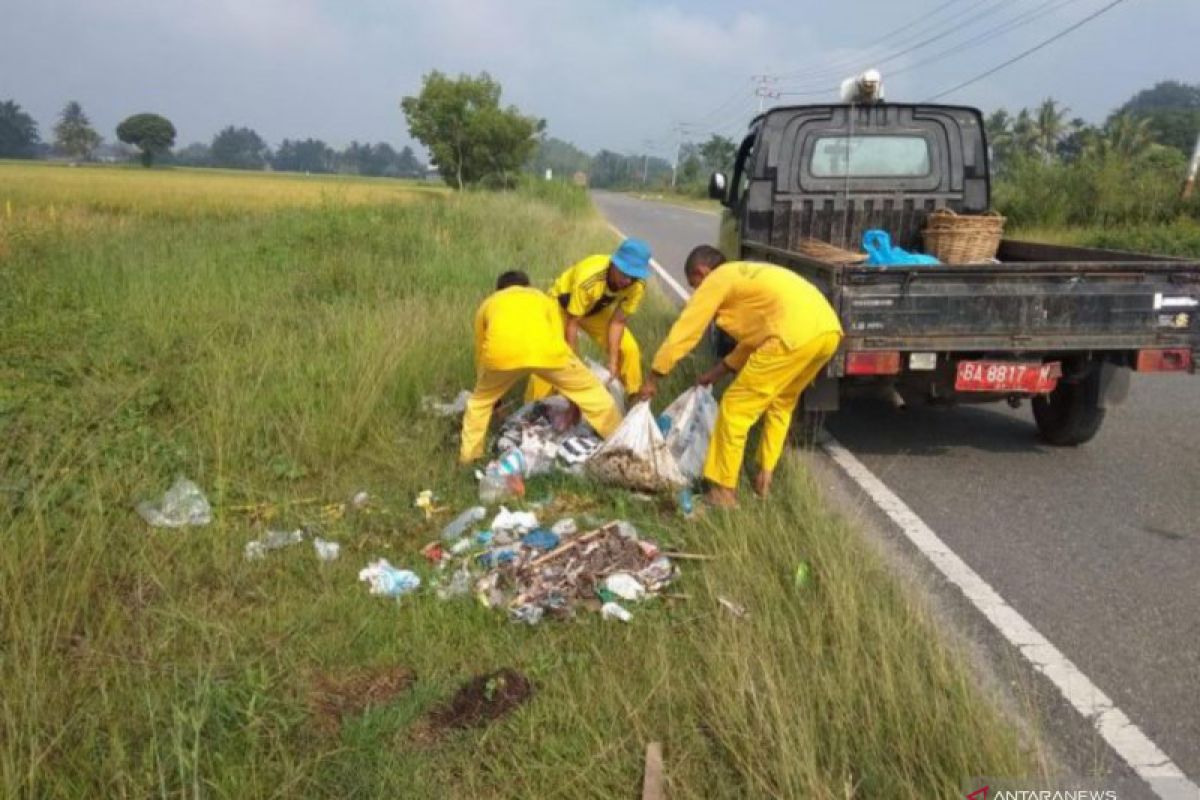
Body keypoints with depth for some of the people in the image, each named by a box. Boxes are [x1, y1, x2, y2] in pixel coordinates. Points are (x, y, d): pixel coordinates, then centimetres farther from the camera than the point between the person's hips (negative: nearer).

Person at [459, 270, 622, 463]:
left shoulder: (488, 304, 39)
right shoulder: (542, 298, 39)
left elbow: (480, 355, 44)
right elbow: (558, 340, 39)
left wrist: (493, 399, 58)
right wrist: (574, 400, 48)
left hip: (501, 353, 1)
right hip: (544, 350, 0)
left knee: (480, 400, 31)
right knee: (590, 389, 24)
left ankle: (468, 454, 36)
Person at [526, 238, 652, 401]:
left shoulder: (637, 285, -29)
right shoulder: (587, 279, -43)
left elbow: (617, 322, -17)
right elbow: (572, 324, -32)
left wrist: (613, 362, -19)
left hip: (598, 309, 4)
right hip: (563, 304, -4)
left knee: (629, 350, -4)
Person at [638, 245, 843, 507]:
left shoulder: (716, 281, 10)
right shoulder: (746, 276, 34)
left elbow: (683, 332, 11)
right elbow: (755, 337, 38)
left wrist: (653, 379, 20)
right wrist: (718, 371, 41)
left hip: (796, 334, -9)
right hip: (829, 329, 9)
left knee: (736, 407, 4)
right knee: (781, 402, 29)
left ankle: (723, 492, 11)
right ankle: (764, 477, 33)